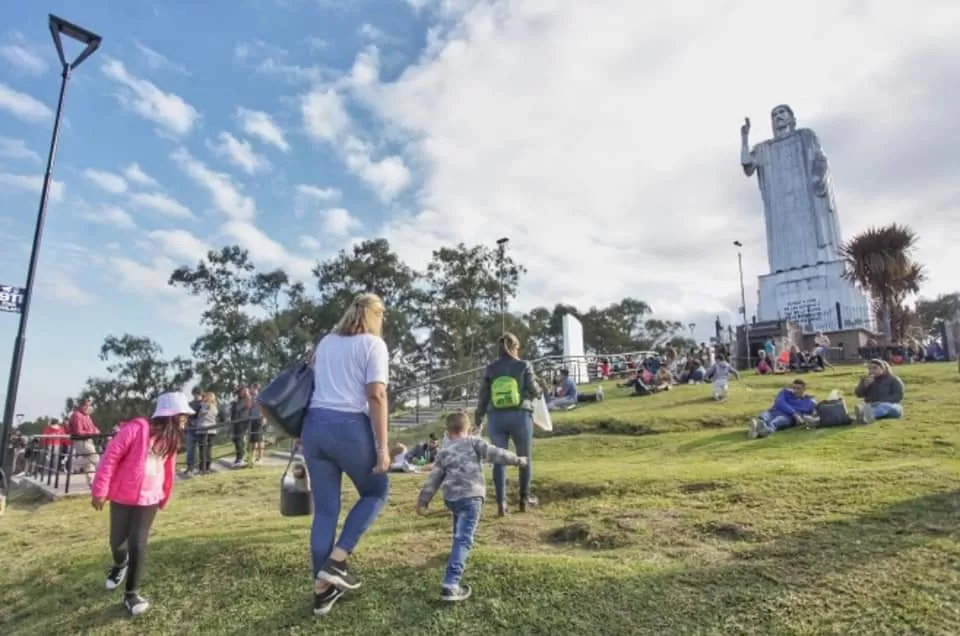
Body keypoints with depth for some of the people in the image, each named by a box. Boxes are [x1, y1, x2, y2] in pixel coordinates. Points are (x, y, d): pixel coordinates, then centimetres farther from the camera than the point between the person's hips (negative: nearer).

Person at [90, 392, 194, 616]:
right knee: (117, 542, 11)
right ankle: (120, 564, 47)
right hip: (122, 496, -3)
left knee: (138, 544, -2)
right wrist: (100, 489, -12)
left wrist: (164, 497, 18)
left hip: (149, 499, 4)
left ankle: (132, 593, 12)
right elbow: (111, 456, -14)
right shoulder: (136, 428, -18)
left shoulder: (170, 438, 3)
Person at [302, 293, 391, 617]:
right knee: (376, 492, 17)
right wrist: (383, 448, -12)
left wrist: (303, 433, 24)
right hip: (349, 427, -6)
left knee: (324, 509, 13)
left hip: (314, 425, 6)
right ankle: (336, 561, 8)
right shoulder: (373, 344, -2)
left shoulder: (325, 342, 17)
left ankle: (322, 590, 21)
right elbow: (376, 397, -12)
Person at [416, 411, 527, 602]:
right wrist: (517, 460, 8)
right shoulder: (474, 442, 8)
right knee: (464, 539, -12)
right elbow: (494, 454, -1)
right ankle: (450, 585, -23)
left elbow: (433, 479, 15)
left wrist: (423, 501, 19)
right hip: (471, 495, -5)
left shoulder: (444, 452, 17)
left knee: (460, 533, 34)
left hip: (450, 497, 5)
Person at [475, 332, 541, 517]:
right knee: (524, 458, 16)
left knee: (499, 460, 9)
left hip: (496, 418, 2)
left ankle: (501, 503, 6)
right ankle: (524, 498, 25)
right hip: (520, 416, -2)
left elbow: (483, 396, 3)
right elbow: (534, 392, -2)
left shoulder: (490, 368, 2)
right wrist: (539, 391, 21)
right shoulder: (524, 366, -4)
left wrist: (478, 420, 12)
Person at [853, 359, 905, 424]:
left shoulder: (893, 379, 7)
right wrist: (865, 384, -10)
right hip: (871, 406, 3)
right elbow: (858, 394, 7)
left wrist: (882, 402, -20)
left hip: (890, 405, -3)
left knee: (884, 406, -38)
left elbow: (898, 396, -6)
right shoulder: (865, 379, 17)